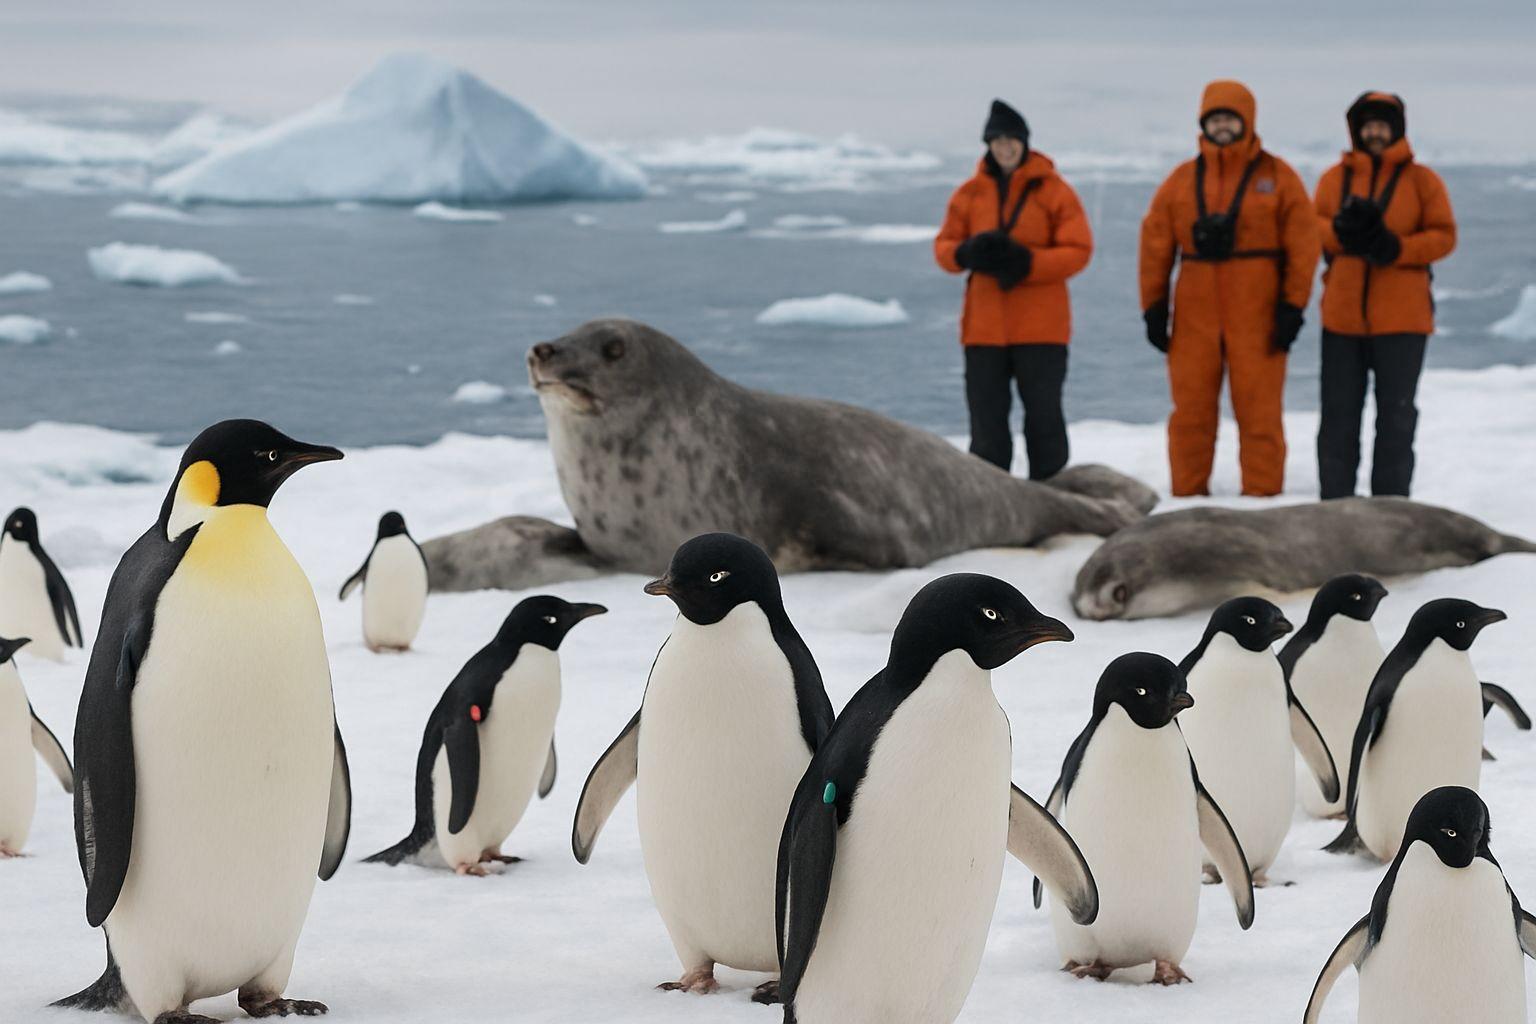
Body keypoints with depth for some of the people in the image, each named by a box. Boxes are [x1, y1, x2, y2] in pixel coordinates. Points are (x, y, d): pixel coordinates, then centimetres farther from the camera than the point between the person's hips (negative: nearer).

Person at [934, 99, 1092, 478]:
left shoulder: (1053, 190, -1)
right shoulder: (970, 193, 8)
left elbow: (1078, 250, -6)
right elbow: (944, 246, 11)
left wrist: (1026, 263, -19)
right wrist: (966, 254, -14)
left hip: (1040, 327, -3)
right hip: (985, 328, 3)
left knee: (1043, 417, 1)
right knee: (987, 418, 4)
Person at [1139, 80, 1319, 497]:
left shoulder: (1277, 177, 3)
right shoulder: (1181, 181, 9)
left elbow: (1302, 245, 0)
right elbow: (1156, 245, 9)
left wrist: (1292, 306, -7)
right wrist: (1153, 307, 4)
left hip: (1256, 316, -2)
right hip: (1194, 316, 2)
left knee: (1259, 412, -2)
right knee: (1191, 411, 4)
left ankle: (1262, 498, 3)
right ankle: (1188, 497, 11)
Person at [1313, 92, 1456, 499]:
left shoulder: (1422, 180, 2)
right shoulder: (1336, 178, 9)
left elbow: (1444, 235, -3)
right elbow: (1312, 225, 3)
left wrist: (1396, 248, -17)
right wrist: (1341, 230, -18)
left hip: (1401, 319, -2)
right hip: (1343, 315, 2)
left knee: (1396, 414, 1)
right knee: (1338, 410, 5)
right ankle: (1334, 501, 10)